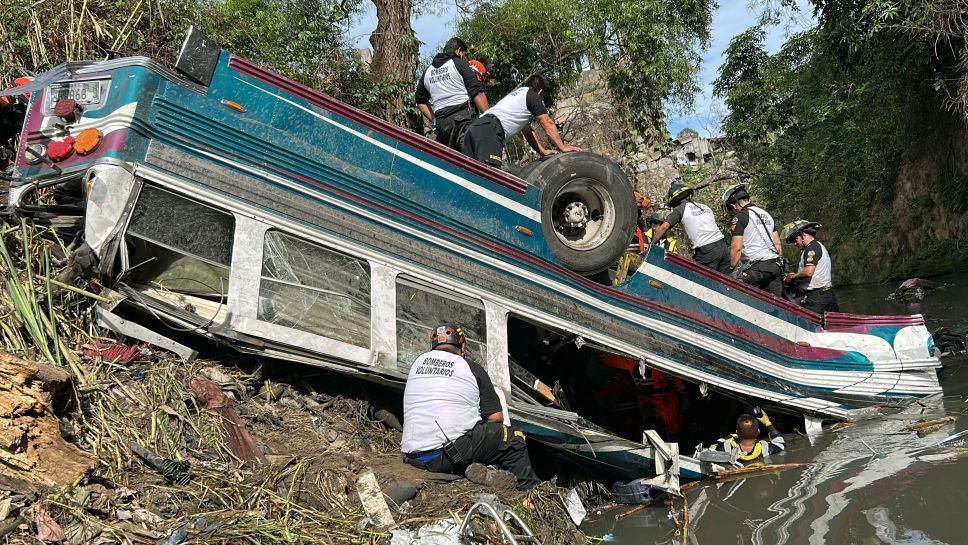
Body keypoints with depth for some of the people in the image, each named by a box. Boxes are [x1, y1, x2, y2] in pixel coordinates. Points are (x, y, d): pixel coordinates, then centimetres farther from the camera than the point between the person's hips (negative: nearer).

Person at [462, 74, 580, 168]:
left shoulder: (515, 94, 38)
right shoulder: (532, 95, 12)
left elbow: (528, 131, 38)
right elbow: (548, 123, 8)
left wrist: (543, 151, 35)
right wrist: (562, 147, 12)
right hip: (490, 129, -9)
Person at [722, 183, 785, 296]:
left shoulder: (740, 217, -5)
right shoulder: (766, 214, 21)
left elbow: (736, 248, -11)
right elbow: (777, 243, 20)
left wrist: (733, 269, -3)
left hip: (757, 267, -8)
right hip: (776, 266, 8)